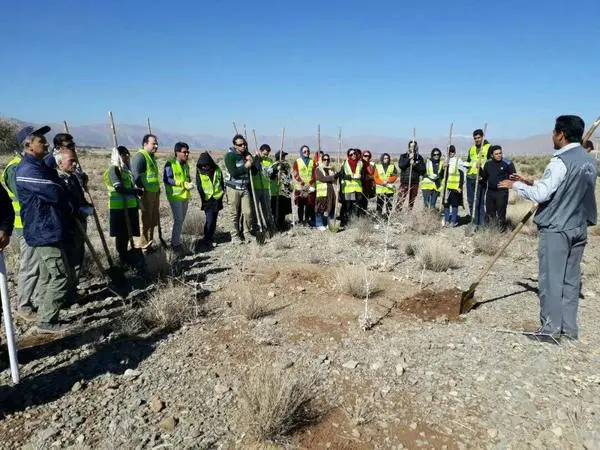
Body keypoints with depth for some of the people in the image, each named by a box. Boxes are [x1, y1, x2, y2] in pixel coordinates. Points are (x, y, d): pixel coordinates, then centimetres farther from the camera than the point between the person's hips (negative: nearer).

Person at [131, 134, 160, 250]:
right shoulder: (140, 156, -12)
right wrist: (141, 188, -24)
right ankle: (143, 244, 4)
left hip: (155, 192, 10)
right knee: (146, 219, -5)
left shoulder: (152, 156, 19)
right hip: (145, 193, -10)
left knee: (154, 219, 15)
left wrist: (158, 189, 23)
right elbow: (136, 175, -22)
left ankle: (149, 242, 26)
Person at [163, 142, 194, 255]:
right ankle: (176, 244, 3)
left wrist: (189, 183, -1)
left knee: (181, 220, 12)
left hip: (185, 196, 8)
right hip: (175, 195, -8)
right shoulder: (170, 164, -11)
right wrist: (184, 184, -20)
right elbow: (166, 179, -18)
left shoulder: (185, 165, 13)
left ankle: (175, 242, 24)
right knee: (178, 220, -8)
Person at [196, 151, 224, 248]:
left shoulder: (217, 170, 1)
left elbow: (222, 183, 11)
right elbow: (199, 186, -4)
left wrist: (222, 192, 5)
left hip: (217, 198, 3)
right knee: (210, 219, -11)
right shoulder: (199, 171, -5)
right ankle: (207, 239, 1)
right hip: (207, 200, -3)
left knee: (214, 219, 8)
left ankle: (209, 238, 19)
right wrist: (203, 198, -9)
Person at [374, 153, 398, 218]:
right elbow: (376, 177, -1)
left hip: (390, 189, 1)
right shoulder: (377, 167, 5)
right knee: (380, 204, 0)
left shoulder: (392, 166, 8)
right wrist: (382, 182, -15)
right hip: (380, 189, -1)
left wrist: (388, 180, -13)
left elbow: (395, 176, 3)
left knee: (389, 204, 1)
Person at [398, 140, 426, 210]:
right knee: (401, 200, -9)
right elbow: (400, 165, -11)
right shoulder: (403, 156, 6)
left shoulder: (419, 158, 9)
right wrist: (409, 158, -16)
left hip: (414, 182, 2)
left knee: (411, 201, 7)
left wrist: (414, 165, -12)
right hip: (404, 181, -2)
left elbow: (423, 170, 1)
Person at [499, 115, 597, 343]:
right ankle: (569, 327, 21)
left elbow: (541, 195, -20)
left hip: (556, 229, -8)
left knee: (551, 280, 0)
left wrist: (517, 185, -5)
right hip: (579, 228, 8)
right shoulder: (589, 161, 10)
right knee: (571, 278, 13)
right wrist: (532, 182, 16)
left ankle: (551, 329, 7)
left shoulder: (560, 161, -17)